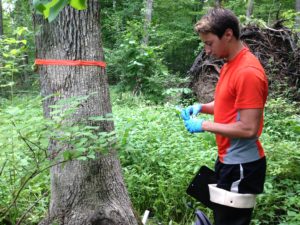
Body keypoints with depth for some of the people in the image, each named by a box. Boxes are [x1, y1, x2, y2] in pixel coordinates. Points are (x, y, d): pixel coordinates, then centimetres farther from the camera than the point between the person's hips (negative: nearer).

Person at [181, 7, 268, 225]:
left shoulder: (248, 72, -23)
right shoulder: (231, 64, 7)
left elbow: (248, 129, -25)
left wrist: (205, 125, -18)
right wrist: (201, 107, 3)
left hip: (241, 166, -9)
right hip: (229, 160, 9)